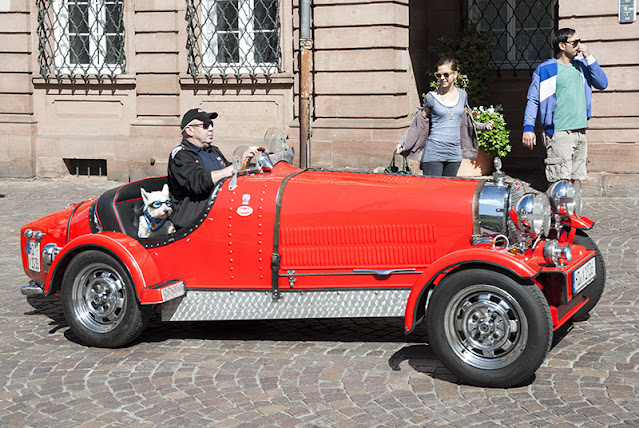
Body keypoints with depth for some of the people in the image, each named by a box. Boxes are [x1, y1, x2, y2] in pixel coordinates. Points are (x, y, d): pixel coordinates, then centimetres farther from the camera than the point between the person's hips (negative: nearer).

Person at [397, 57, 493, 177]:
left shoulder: (462, 95, 9)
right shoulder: (431, 97, -2)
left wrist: (484, 126, 12)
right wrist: (402, 143, 1)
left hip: (454, 154, 4)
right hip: (433, 153, -4)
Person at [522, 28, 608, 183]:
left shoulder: (581, 65, 14)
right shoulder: (545, 69, -2)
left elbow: (602, 84, 7)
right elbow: (533, 100, -1)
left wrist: (589, 57, 1)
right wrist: (528, 128, -9)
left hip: (580, 133, 6)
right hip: (558, 134, -6)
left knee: (577, 180, 8)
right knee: (559, 183, -11)